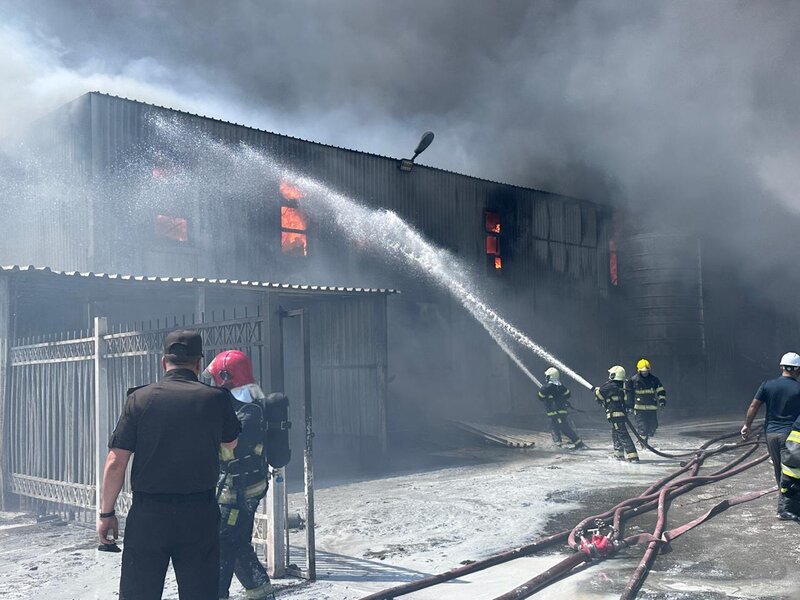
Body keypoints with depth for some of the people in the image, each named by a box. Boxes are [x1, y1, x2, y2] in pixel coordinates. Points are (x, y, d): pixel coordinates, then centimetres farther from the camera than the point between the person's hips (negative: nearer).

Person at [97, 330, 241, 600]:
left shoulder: (140, 398, -6)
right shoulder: (216, 398, -5)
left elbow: (116, 463, -6)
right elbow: (231, 444, 14)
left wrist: (106, 512, 5)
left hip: (147, 514, 0)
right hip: (200, 516, 0)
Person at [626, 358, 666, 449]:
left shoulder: (654, 379, 5)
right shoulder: (633, 380, -1)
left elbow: (661, 391, 8)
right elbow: (628, 393, 5)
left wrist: (662, 400, -7)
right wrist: (629, 405, 4)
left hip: (652, 408, 3)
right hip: (639, 408, -3)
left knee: (653, 426, 6)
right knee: (642, 427, -8)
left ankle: (645, 438, 30)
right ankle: (643, 444, 4)